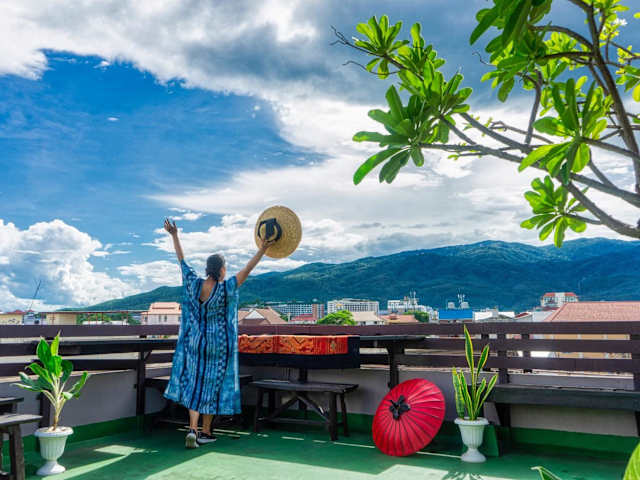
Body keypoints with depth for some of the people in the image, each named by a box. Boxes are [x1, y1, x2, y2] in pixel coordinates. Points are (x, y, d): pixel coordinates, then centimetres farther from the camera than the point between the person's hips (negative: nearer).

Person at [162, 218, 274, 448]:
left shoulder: (193, 283, -7)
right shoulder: (225, 289, -18)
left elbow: (182, 260, 3)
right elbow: (247, 270, -23)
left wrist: (174, 236, 13)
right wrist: (262, 250, -24)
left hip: (195, 342, 4)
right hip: (218, 345, -3)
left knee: (194, 384, 11)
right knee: (212, 385, 9)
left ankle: (192, 429, 0)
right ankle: (205, 432, 20)